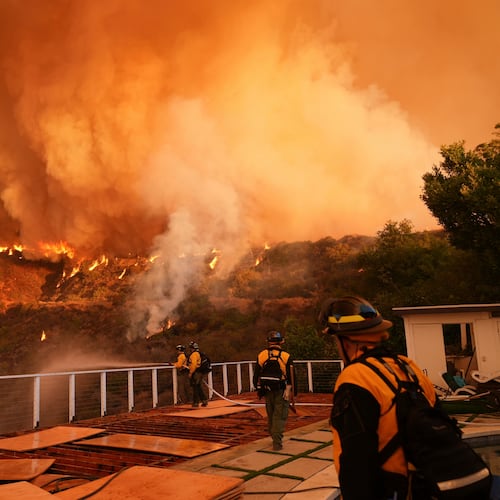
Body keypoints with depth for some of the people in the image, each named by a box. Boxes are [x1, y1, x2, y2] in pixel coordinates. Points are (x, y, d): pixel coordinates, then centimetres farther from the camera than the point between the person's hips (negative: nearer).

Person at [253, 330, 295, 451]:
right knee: (280, 417, 1)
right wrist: (290, 390, -4)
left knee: (271, 416, 18)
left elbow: (256, 374, 5)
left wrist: (258, 388, 15)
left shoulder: (261, 355, 1)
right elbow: (291, 376, -8)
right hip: (281, 391, -3)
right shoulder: (286, 356, -7)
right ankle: (277, 443, -4)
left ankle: (275, 439, 32)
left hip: (267, 391, 3)